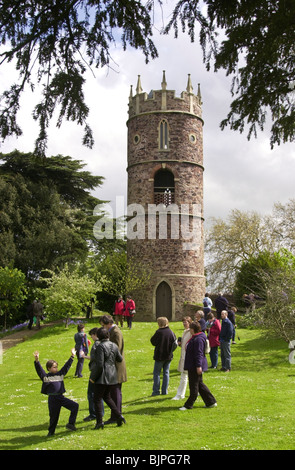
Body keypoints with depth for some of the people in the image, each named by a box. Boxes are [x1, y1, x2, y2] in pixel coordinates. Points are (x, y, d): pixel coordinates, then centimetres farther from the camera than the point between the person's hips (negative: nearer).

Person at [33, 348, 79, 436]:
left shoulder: (60, 374, 10)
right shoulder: (45, 376, -1)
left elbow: (66, 366, 13)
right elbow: (39, 370, -13)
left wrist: (72, 356, 12)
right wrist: (37, 360, -28)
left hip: (61, 397, 4)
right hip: (52, 399, -4)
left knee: (75, 406, -6)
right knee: (53, 416, 4)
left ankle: (71, 424, 4)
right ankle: (51, 432, 26)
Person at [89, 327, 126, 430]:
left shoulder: (100, 347, -18)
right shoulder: (114, 346, 5)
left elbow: (100, 365, -21)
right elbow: (120, 359, 15)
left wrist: (93, 377, -12)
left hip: (102, 376, -8)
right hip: (112, 376, 8)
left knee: (97, 399, 3)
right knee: (107, 396, 22)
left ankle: (99, 422, 4)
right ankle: (119, 416, 15)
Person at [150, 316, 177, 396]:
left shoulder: (159, 332, -16)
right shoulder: (171, 332, -2)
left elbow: (153, 342, -8)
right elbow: (175, 344, 1)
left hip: (159, 355, -4)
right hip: (169, 356, 4)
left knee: (156, 373, 6)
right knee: (166, 373, 12)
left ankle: (156, 391, 4)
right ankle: (165, 391, 13)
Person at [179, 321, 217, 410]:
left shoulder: (198, 339, -20)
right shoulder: (194, 338, 13)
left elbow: (199, 354, -24)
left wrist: (198, 366, -26)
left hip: (195, 366, -11)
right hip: (192, 366, 11)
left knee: (194, 385, -1)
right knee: (200, 384, 15)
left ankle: (188, 405, 7)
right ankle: (211, 402, 21)